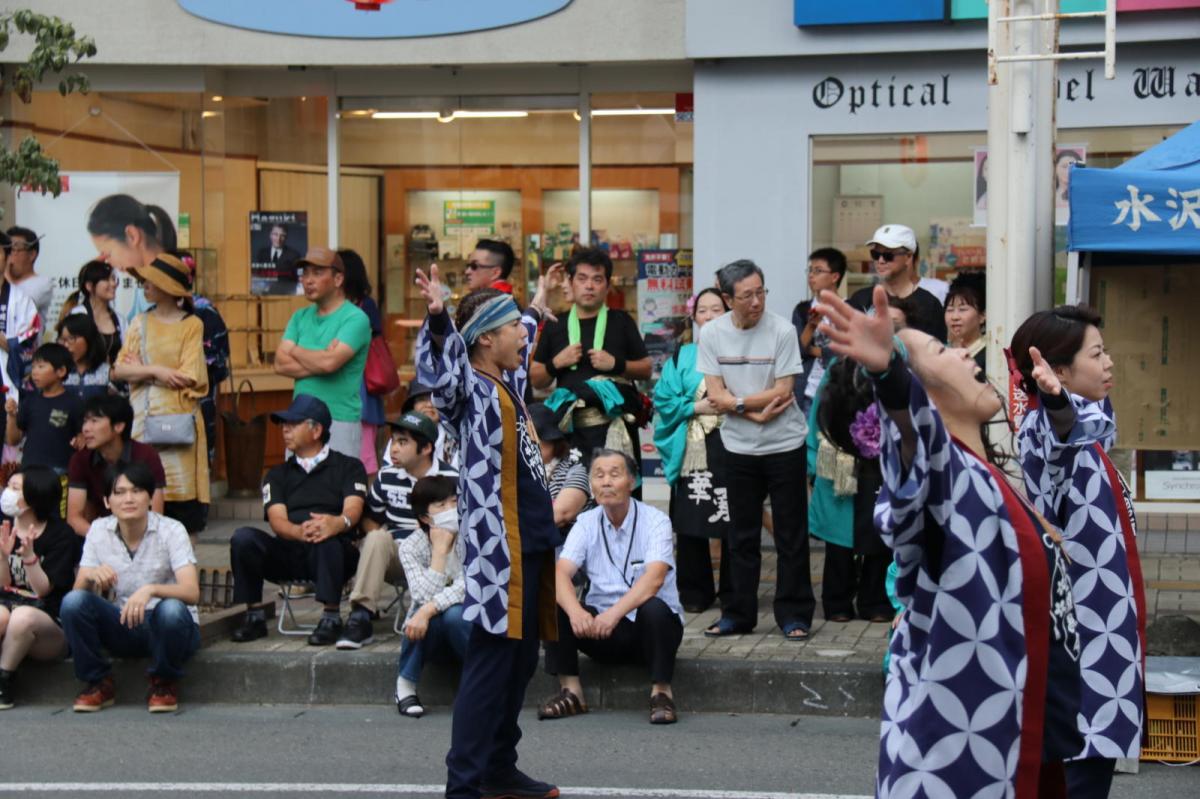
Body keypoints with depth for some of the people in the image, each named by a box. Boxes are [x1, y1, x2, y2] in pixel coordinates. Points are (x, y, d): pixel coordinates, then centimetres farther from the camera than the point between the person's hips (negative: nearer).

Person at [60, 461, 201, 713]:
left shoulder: (171, 530, -12)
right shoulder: (99, 531, -2)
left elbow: (192, 592, -23)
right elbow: (79, 590, -4)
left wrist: (150, 590, -42)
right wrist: (90, 576, -28)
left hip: (168, 627, -3)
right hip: (122, 626, 3)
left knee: (171, 609, -37)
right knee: (73, 601, -23)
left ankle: (165, 683, -8)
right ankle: (99, 683, -2)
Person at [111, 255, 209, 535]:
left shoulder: (191, 324, 2)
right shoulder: (140, 323, 12)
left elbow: (188, 378, -8)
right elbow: (119, 370, 3)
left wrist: (140, 370, -1)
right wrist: (156, 370, -11)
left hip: (179, 421, -3)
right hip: (144, 418, 3)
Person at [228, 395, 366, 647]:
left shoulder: (349, 467, 13)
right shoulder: (278, 475, 21)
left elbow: (353, 509, -7)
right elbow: (277, 519, 2)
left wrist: (337, 523, -33)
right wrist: (299, 531, -24)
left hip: (335, 553, -3)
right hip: (288, 553, 3)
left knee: (326, 540, -37)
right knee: (243, 538, -24)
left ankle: (331, 618, -29)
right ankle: (254, 617, -12)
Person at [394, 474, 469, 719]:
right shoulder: (411, 547, -12)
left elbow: (465, 589, -26)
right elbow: (425, 597, -26)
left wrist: (429, 609, -38)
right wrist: (440, 549, -25)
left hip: (464, 628, 0)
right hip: (426, 633, 1)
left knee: (454, 614, -34)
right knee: (428, 612, -34)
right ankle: (405, 685, -15)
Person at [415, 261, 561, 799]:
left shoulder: (506, 382, 14)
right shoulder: (470, 388, -11)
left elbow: (523, 352, 39)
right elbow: (439, 376, -35)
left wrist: (537, 308, 54)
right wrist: (437, 319, -51)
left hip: (531, 542, 9)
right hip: (499, 547, -9)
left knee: (521, 662, 14)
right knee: (491, 663, -8)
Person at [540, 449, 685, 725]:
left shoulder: (655, 520, -10)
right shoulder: (587, 523, 0)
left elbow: (654, 578, -26)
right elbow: (561, 573, -14)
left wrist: (614, 614, -41)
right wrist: (575, 611, -36)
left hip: (648, 628, -3)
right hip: (601, 625, 3)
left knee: (654, 608, -35)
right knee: (555, 605, -20)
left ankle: (661, 692, -18)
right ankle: (570, 691, -12)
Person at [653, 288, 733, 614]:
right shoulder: (682, 357, 11)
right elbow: (664, 400, 3)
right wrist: (697, 407, -8)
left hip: (732, 449, -1)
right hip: (693, 453, 1)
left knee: (734, 525, 0)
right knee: (692, 526, 2)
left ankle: (734, 593, 11)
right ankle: (695, 592, 12)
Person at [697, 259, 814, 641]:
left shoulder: (781, 330, -11)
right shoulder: (711, 333, -3)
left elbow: (782, 392, -14)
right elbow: (715, 396, -6)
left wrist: (737, 401, -11)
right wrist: (757, 412, -15)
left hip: (785, 446, -2)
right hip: (739, 448, 3)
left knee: (791, 536, 3)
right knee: (742, 537, 11)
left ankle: (794, 614, 11)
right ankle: (739, 614, 19)